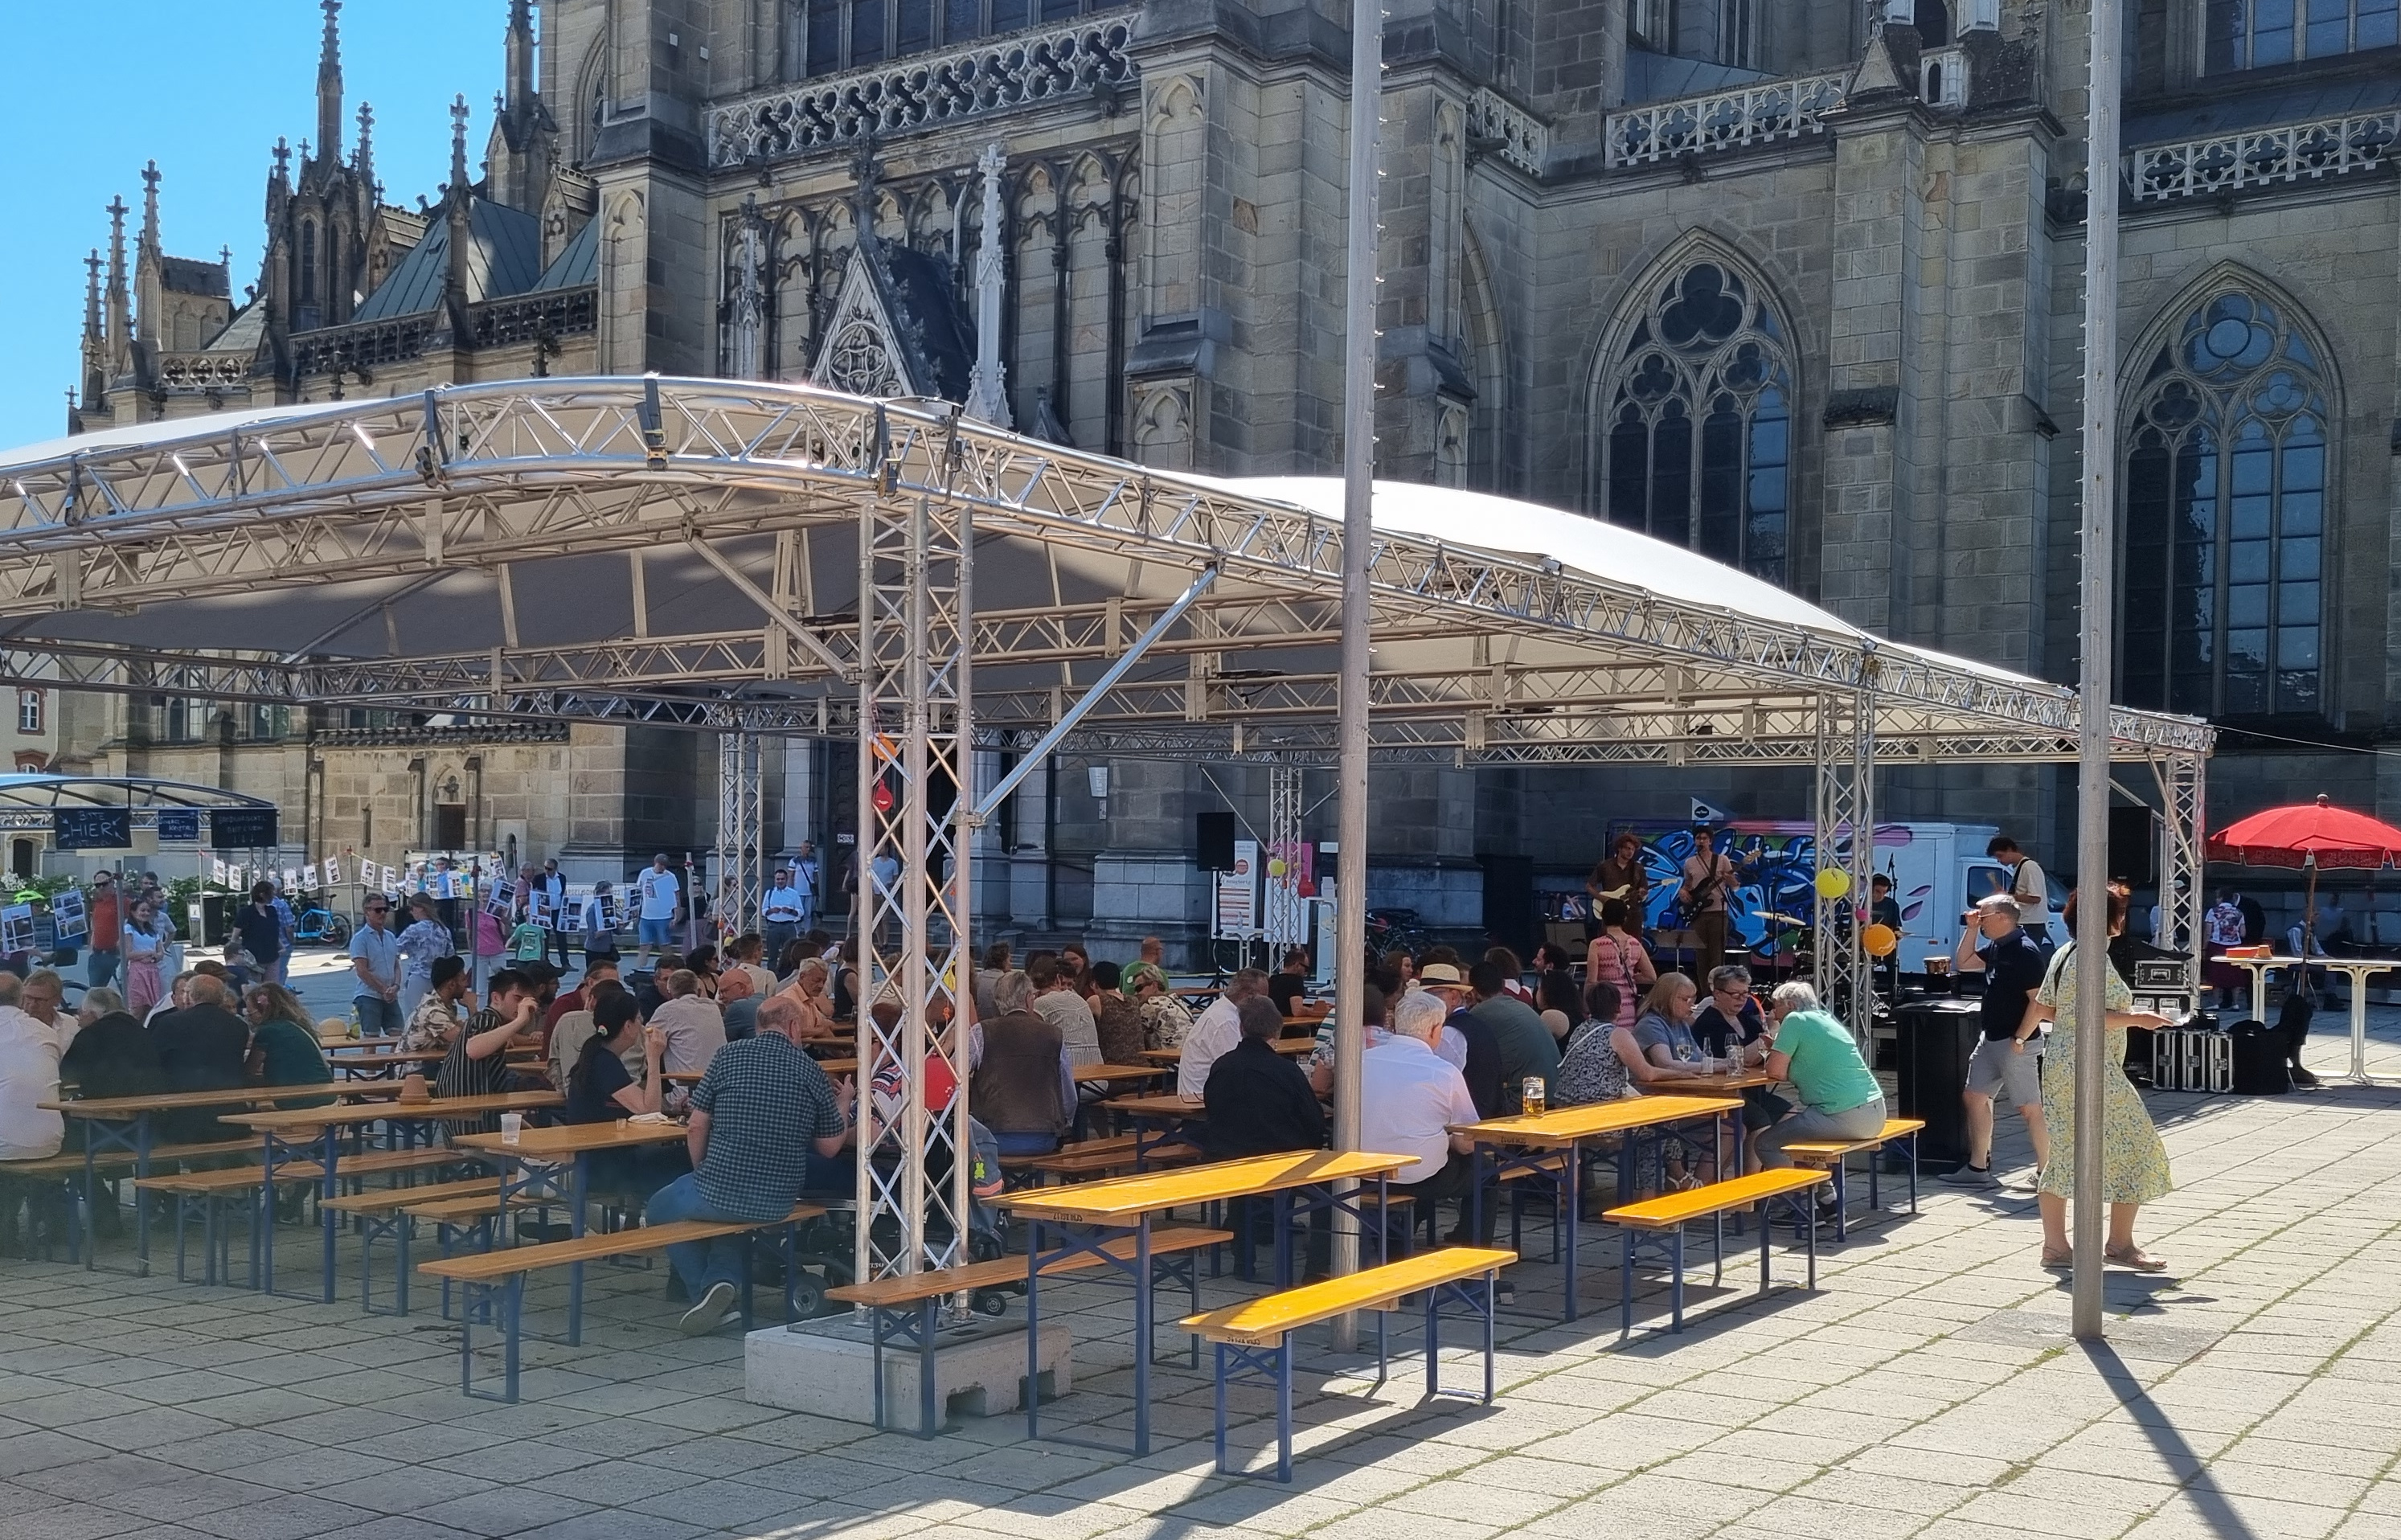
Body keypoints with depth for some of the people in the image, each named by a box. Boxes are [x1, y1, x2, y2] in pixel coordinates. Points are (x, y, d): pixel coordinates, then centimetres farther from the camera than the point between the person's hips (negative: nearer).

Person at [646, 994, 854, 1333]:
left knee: (658, 1209, 27)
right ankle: (722, 1278, 9)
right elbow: (830, 1148, 7)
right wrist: (844, 1104, 24)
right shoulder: (811, 1071, 1)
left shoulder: (728, 1057, -3)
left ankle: (703, 1290, 10)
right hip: (779, 1202, 3)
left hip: (719, 1191, -3)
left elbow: (696, 1128, -1)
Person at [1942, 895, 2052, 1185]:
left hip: (2017, 1044, -10)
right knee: (1974, 1097, 11)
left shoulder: (2025, 951, -17)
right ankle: (1978, 1167, 17)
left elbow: (2039, 1002, -20)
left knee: (2030, 1107, -4)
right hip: (1991, 1041, 10)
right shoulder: (1995, 947, 11)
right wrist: (1971, 929, 11)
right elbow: (1963, 963, 22)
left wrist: (2020, 1039, -20)